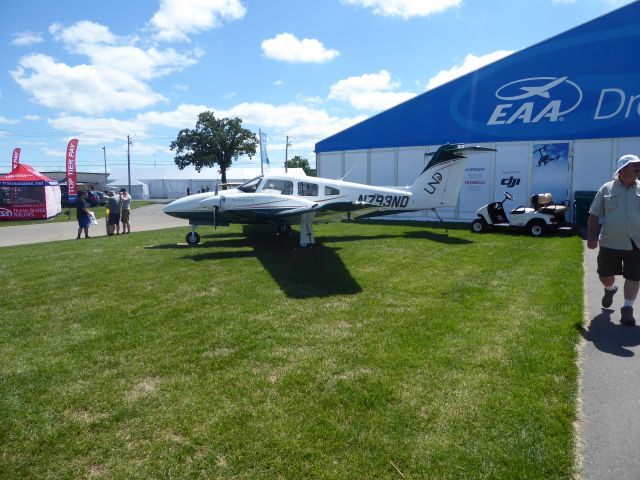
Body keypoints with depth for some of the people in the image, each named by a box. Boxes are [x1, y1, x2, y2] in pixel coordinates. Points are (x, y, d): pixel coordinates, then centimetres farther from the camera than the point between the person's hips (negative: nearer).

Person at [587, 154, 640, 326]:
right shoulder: (606, 189, 1)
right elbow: (594, 215, 2)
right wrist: (591, 237, -5)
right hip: (610, 243, 0)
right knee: (605, 274, 10)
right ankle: (610, 290, 43)